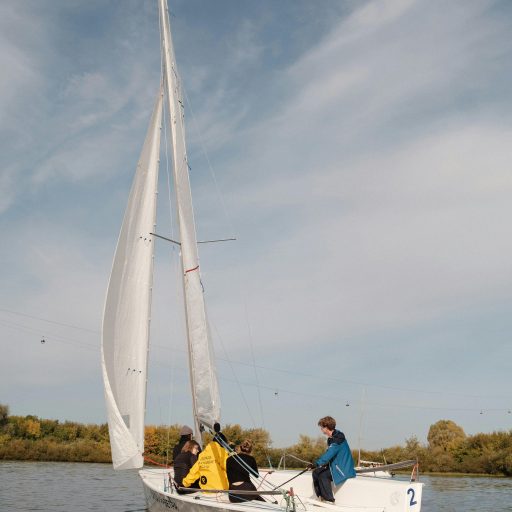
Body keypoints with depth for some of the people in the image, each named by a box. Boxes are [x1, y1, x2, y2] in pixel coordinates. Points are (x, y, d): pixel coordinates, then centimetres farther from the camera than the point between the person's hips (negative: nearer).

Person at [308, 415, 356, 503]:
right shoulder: (331, 438, 10)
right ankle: (322, 498, 3)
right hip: (335, 466, 9)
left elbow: (330, 454, -30)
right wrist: (316, 463, -3)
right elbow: (328, 454, 12)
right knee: (316, 472, -2)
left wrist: (317, 463, -34)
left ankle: (329, 500, -11)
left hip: (344, 469, -9)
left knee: (323, 475, -21)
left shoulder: (338, 438, -20)